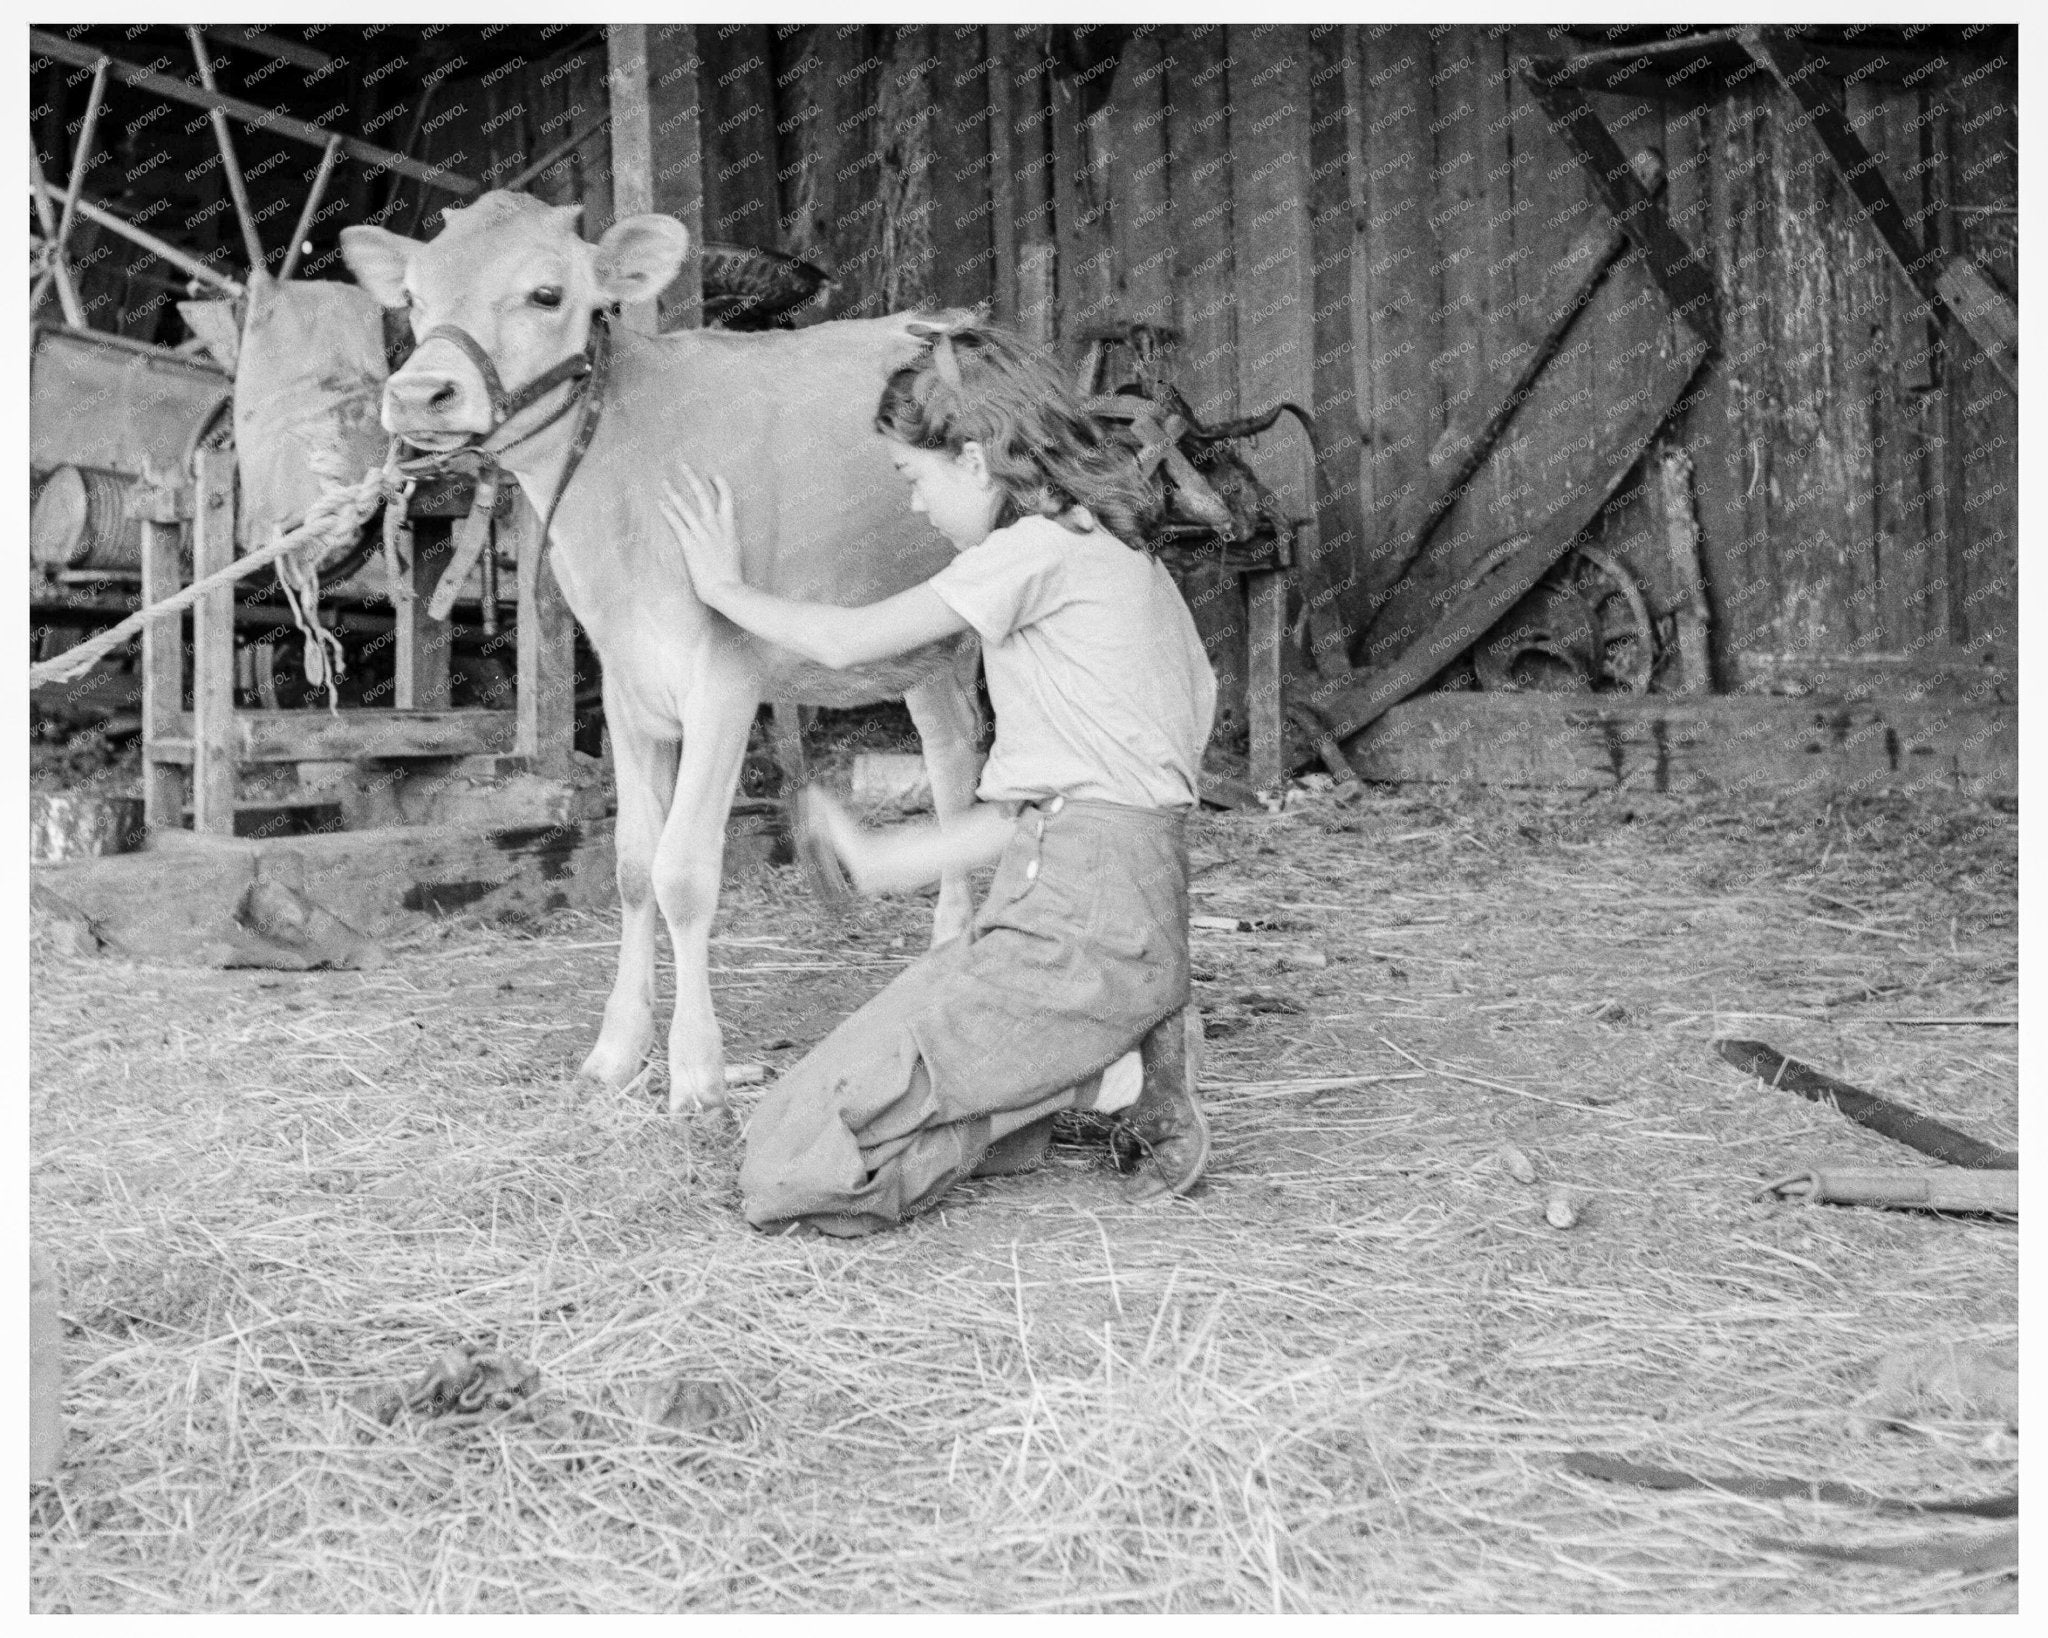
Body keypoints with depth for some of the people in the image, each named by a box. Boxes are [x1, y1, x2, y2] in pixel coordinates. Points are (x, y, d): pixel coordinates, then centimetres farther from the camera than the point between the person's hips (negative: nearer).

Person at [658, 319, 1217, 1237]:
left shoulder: (1044, 546, -7)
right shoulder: (1121, 557, 21)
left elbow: (845, 643, -2)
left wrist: (725, 588, 16)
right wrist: (888, 859, 23)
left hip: (1075, 926, -10)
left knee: (789, 1170, -11)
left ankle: (1103, 1074, -6)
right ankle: (1107, 1054, 7)